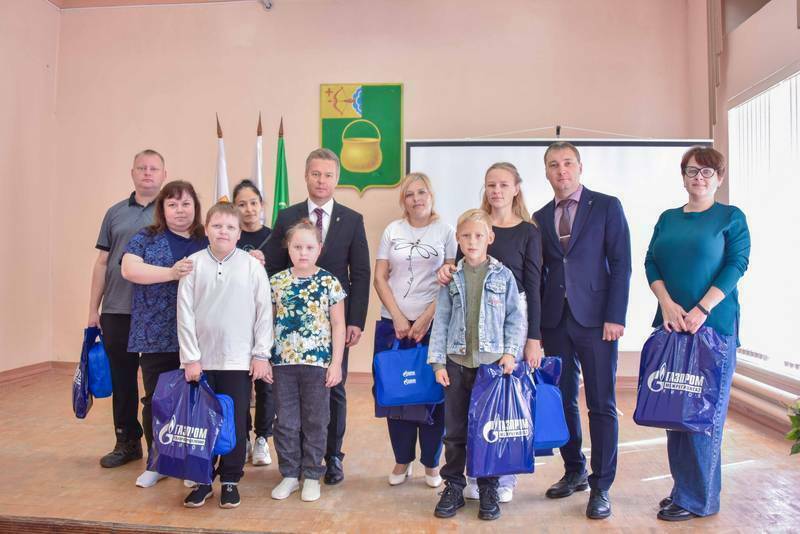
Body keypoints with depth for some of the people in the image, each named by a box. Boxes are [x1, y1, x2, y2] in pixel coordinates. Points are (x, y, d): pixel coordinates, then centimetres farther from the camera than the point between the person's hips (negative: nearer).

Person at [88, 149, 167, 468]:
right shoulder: (115, 213, 11)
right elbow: (102, 263, 12)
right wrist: (93, 309, 9)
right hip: (117, 311, 3)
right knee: (122, 379, 11)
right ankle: (127, 442, 25)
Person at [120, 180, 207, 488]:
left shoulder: (208, 243, 9)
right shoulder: (146, 239, 6)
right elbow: (129, 269, -9)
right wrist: (171, 272, -20)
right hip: (156, 337, 0)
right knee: (155, 401, 8)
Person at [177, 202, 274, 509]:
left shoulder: (252, 266, -4)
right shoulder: (193, 264, -2)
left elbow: (264, 312, -1)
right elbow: (185, 313, -1)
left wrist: (261, 355, -2)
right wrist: (190, 357, -4)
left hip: (239, 361, -1)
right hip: (201, 360, 1)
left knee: (236, 423, 8)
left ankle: (230, 480, 24)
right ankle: (203, 480, 26)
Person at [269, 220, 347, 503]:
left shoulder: (330, 283, -4)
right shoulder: (276, 282, 2)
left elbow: (338, 325, -2)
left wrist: (336, 363, -6)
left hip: (318, 362, -2)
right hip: (284, 362, 2)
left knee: (315, 422, 9)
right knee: (285, 422, 9)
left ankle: (311, 476, 23)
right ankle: (290, 474, 25)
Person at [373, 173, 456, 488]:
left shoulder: (445, 232, 2)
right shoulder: (392, 231, 8)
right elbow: (380, 278, 4)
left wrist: (426, 318, -11)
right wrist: (398, 318, -6)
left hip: (432, 324, -2)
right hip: (393, 325, 2)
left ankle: (431, 463, 18)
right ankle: (402, 460, 21)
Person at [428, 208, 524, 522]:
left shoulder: (503, 276, 0)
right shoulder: (452, 278, 4)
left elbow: (515, 318, 2)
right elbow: (441, 321, 3)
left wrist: (511, 352, -9)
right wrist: (438, 361, -2)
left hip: (493, 362, -1)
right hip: (457, 363, 2)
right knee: (454, 429, 8)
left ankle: (488, 489, 22)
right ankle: (453, 486, 22)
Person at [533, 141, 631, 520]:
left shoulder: (606, 207, 1)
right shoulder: (541, 217, 12)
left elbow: (621, 264, -4)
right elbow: (538, 273, 11)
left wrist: (615, 317, -11)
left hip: (595, 318, -4)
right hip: (555, 321, 4)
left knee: (601, 404, 2)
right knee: (563, 400, 10)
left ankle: (601, 486, 12)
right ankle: (574, 472, 27)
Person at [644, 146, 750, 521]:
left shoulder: (731, 217, 2)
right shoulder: (667, 219, 14)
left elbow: (736, 265, -8)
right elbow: (650, 263, 7)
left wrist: (701, 310, -17)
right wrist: (667, 304, -10)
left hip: (714, 324, -4)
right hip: (671, 322, 4)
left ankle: (697, 498, 11)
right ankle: (682, 486, 21)